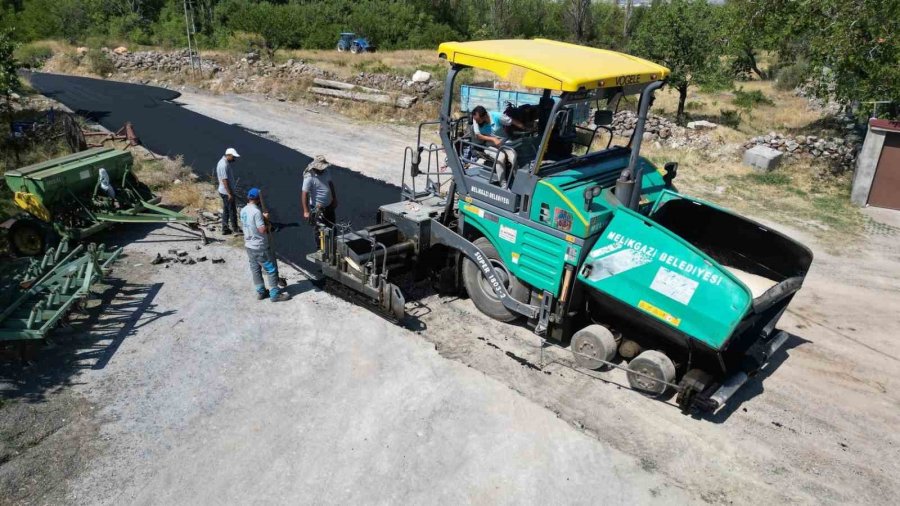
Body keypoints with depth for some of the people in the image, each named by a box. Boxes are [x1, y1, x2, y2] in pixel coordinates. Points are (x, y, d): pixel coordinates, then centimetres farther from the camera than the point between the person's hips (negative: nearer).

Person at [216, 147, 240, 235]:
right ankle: (235, 228, 11)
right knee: (232, 210, 1)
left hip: (224, 191, 10)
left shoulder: (223, 162, 9)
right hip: (227, 192, -10)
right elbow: (224, 180, -24)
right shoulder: (224, 165, -23)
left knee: (226, 210, 15)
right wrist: (229, 194, -23)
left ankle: (225, 229, 21)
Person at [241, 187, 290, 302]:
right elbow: (262, 229, -24)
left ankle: (261, 292, 23)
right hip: (260, 247, -9)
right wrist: (265, 219, -8)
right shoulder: (256, 212, -22)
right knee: (271, 269, 0)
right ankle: (275, 294, 2)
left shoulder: (243, 211, 5)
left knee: (255, 269, 15)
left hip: (249, 245, 9)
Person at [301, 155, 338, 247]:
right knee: (319, 230, 8)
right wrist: (306, 211, -27)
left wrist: (334, 199, 16)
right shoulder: (309, 178, -24)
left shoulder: (326, 172, -3)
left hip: (329, 206, 7)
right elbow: (304, 194, -24)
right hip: (317, 208, -7)